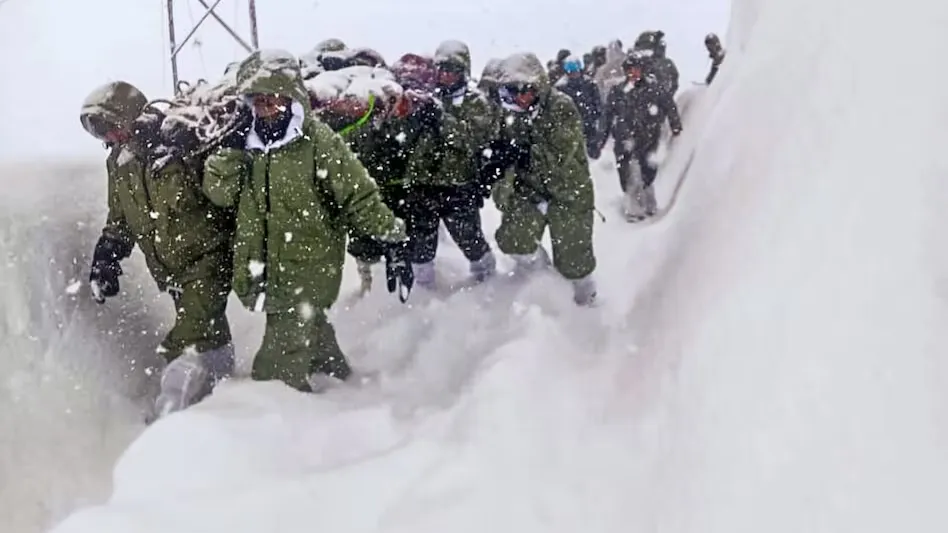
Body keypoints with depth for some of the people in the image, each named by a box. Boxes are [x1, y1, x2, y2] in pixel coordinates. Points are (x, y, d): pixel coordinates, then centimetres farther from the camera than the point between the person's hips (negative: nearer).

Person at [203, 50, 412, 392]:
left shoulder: (318, 140, -13)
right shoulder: (248, 145, 6)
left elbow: (359, 196, -14)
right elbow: (220, 192, -1)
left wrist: (393, 242, -18)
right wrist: (231, 145, -13)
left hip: (307, 274, -7)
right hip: (264, 272, 7)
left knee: (276, 374, -6)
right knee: (310, 339, 26)